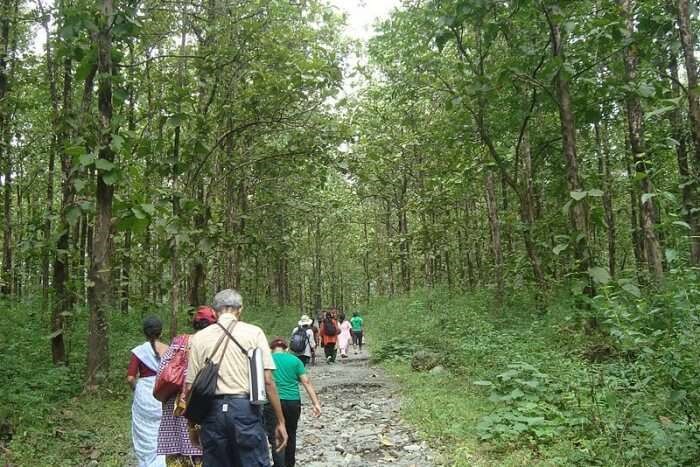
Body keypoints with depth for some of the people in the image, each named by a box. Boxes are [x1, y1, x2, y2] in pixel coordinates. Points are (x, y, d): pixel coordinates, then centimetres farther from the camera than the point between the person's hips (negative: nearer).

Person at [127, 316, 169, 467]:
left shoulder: (139, 351, -7)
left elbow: (130, 378, -10)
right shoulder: (169, 350, -2)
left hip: (145, 397, -2)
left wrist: (137, 388, 8)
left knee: (145, 437, 12)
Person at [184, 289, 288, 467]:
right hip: (245, 408, -2)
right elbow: (268, 381, -6)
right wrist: (280, 422, 0)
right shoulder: (253, 333, -1)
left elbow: (190, 387, 3)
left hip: (213, 411, 3)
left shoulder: (199, 338, 5)